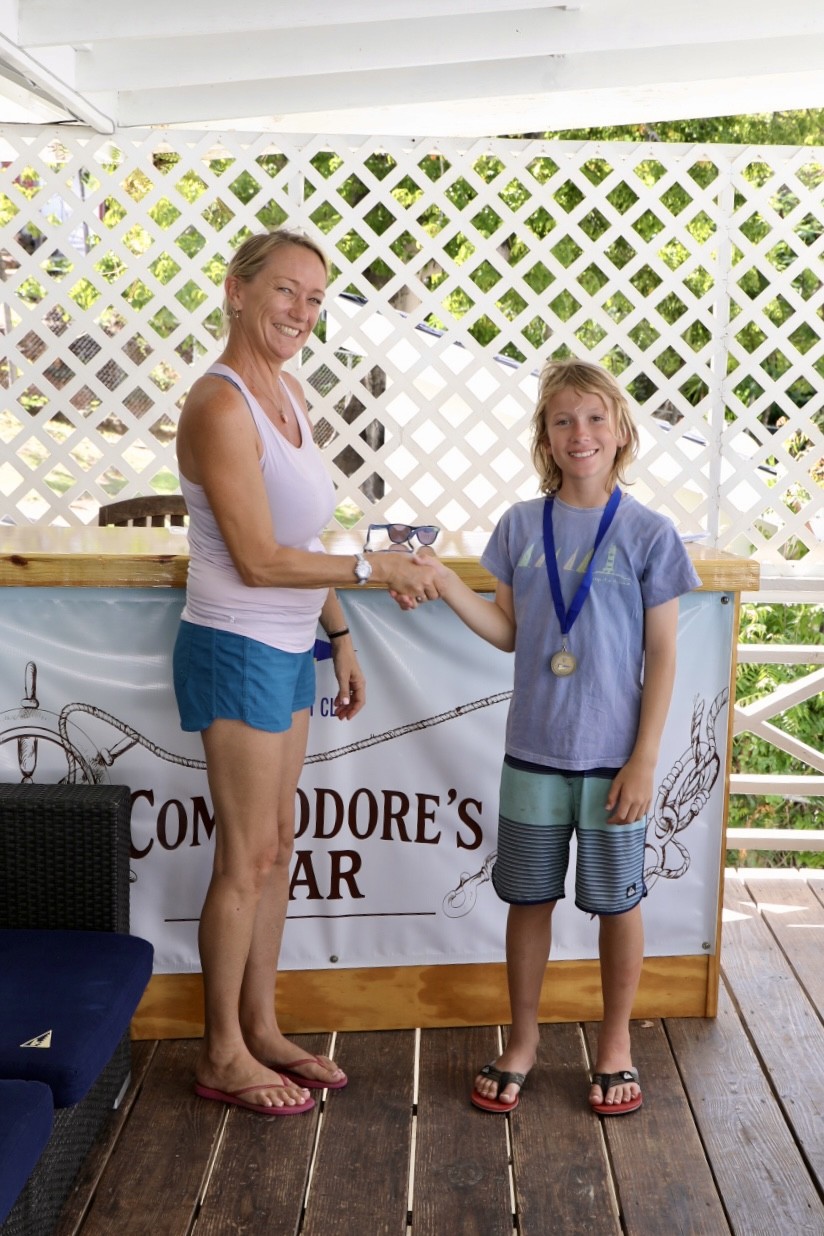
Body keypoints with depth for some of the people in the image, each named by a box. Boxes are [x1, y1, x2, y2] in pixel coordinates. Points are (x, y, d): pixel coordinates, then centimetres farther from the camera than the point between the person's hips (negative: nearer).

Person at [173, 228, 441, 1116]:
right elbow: (259, 559, -21)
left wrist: (338, 634, 15)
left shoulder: (285, 391, 10)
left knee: (275, 846, 16)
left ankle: (261, 1028, 31)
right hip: (237, 650, -9)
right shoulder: (220, 407, -18)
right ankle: (222, 1055, 19)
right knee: (247, 857, 2)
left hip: (286, 651, 9)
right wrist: (375, 569, -14)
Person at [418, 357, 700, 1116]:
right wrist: (443, 582, -7)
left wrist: (644, 760, -9)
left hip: (613, 757, -2)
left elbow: (662, 657, -5)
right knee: (529, 896, 14)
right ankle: (523, 1036, 33)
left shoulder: (648, 533, -7)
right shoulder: (522, 526, 2)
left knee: (616, 901, 11)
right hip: (533, 750, 3)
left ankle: (616, 1040, 32)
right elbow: (511, 634, 6)